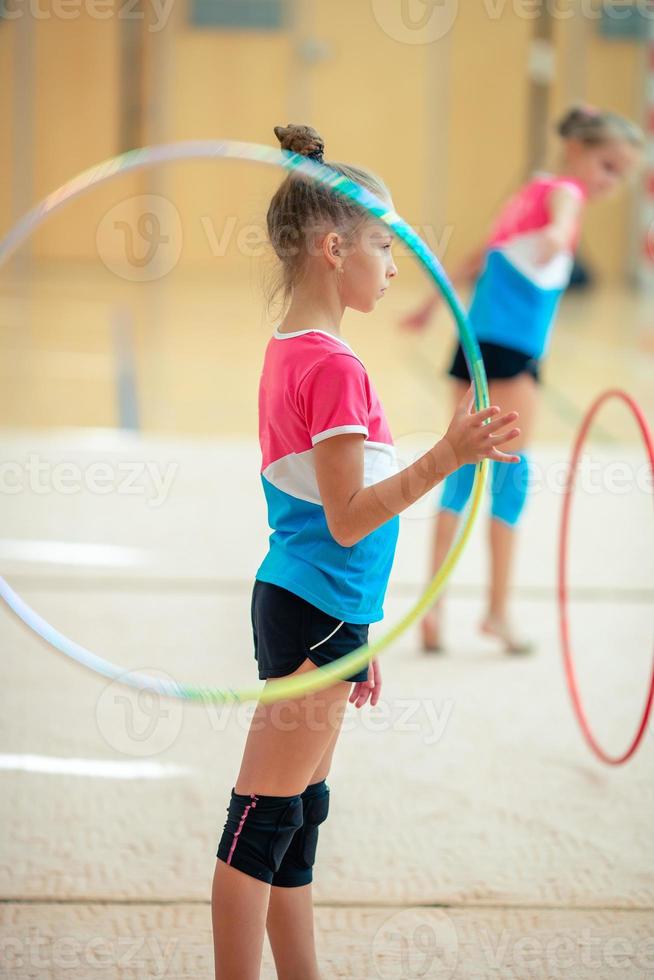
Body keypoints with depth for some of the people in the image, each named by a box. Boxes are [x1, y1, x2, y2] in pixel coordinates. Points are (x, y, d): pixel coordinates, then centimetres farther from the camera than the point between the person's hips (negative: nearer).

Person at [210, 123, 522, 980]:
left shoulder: (292, 353, 13)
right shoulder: (332, 365, -16)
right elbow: (348, 520, -19)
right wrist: (445, 458, -28)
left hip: (307, 605, 10)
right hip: (316, 615, -10)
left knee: (299, 817, 14)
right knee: (265, 823, -5)